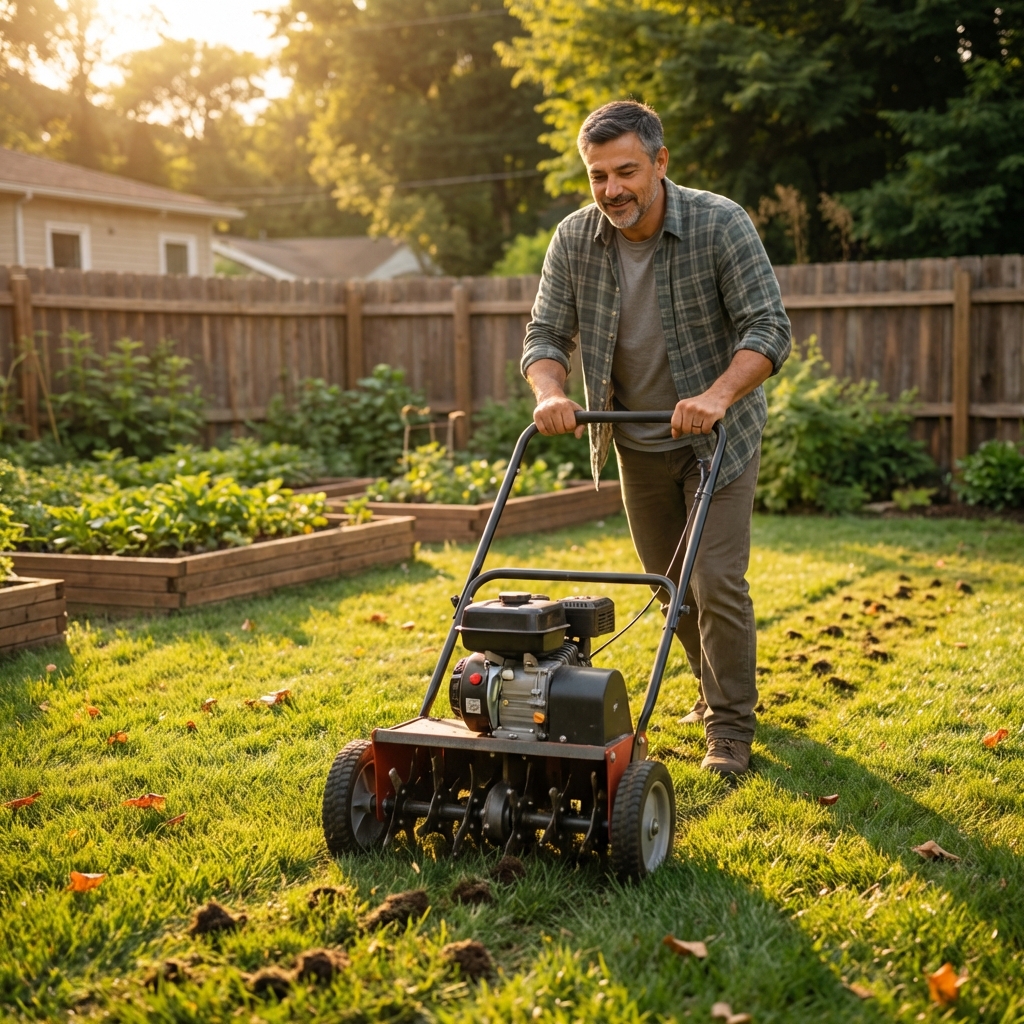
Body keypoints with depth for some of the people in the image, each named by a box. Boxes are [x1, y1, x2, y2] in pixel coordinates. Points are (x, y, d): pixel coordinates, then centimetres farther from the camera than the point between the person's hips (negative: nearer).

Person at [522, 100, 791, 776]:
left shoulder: (721, 225, -19)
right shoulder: (575, 240, -9)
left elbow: (769, 328, -22)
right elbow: (546, 335, -6)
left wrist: (717, 395, -38)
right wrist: (551, 393, -27)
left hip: (719, 434, -4)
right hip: (638, 441, 5)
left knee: (717, 581, -10)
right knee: (669, 580, 15)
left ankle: (732, 726, 5)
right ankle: (719, 687, 37)